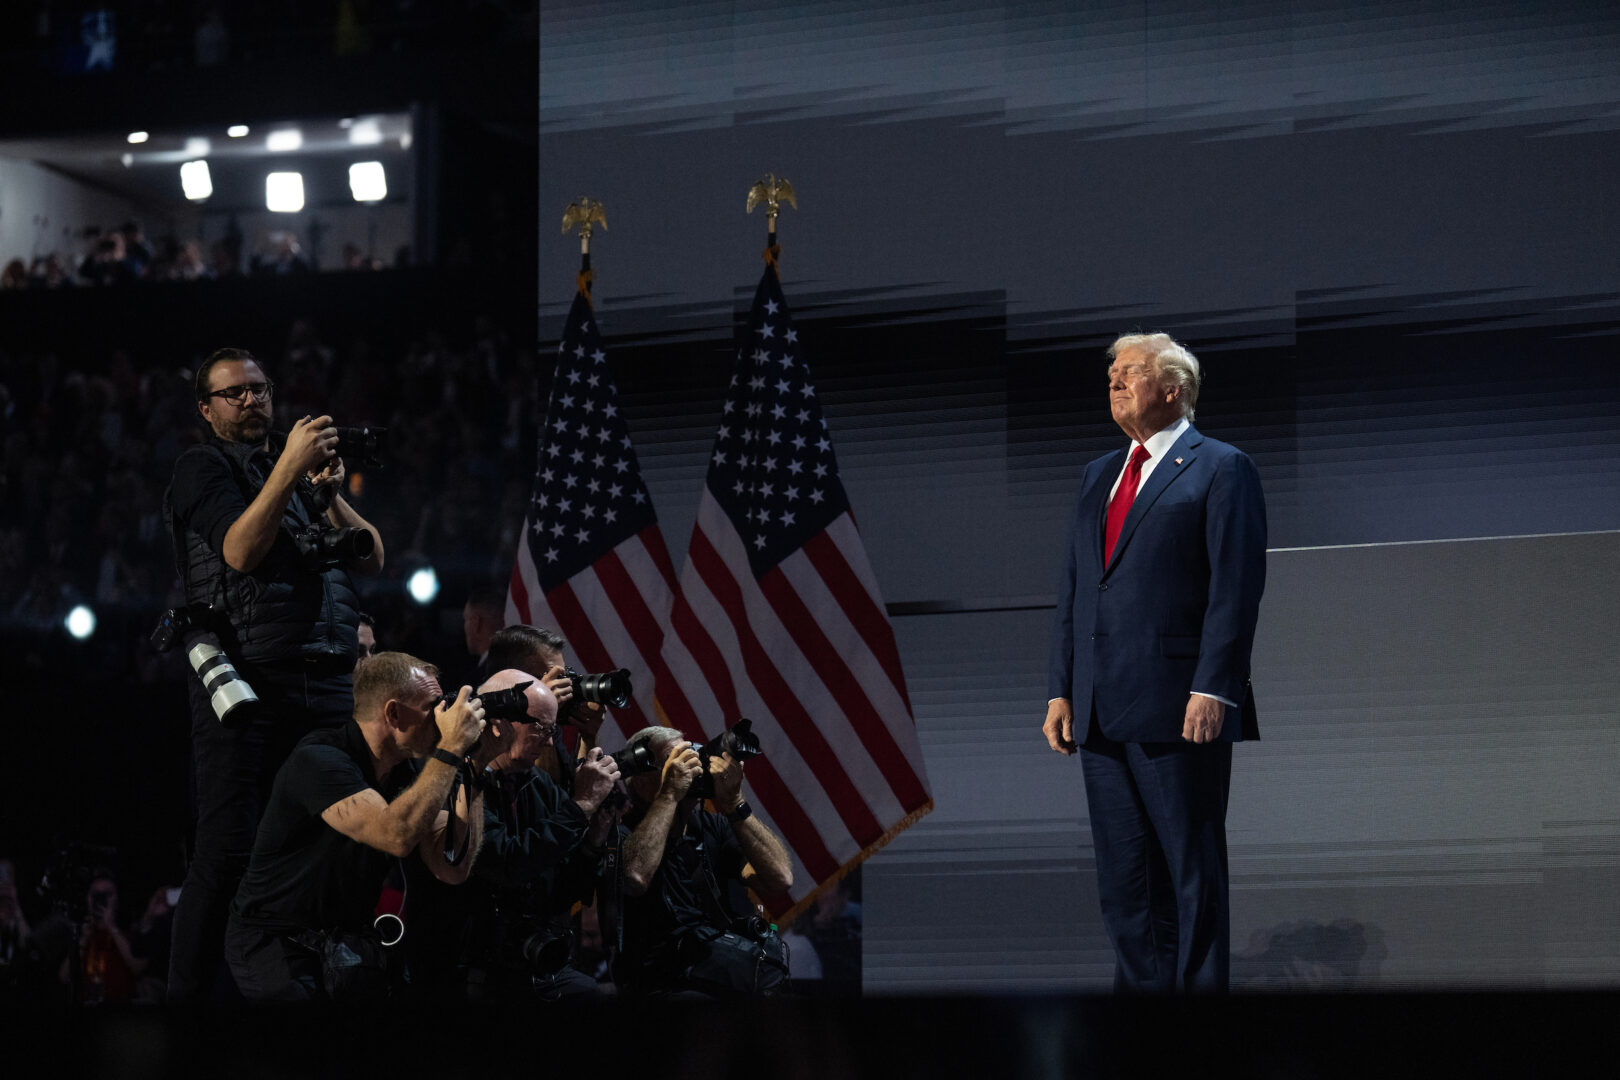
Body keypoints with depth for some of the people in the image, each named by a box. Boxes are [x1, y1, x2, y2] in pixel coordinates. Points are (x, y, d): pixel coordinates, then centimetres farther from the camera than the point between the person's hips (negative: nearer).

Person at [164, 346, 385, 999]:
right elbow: (239, 551, -10)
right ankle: (188, 992, -10)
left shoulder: (302, 465, 24)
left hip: (330, 684, 5)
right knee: (227, 851, -11)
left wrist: (328, 493, 2)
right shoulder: (203, 469, 7)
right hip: (248, 684, -5)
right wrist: (289, 469, -14)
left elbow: (373, 557, 17)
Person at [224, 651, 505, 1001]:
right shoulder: (320, 760, -19)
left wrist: (476, 767, -5)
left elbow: (452, 869, -5)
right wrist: (451, 748, -27)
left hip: (345, 945, 8)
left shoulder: (403, 779, 6)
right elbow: (396, 835, -34)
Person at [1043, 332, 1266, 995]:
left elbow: (1236, 588, -9)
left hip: (1179, 709, -7)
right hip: (1101, 712, 7)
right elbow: (1072, 588, 19)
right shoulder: (1099, 476, 20)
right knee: (1122, 877, 9)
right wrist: (1061, 690, 11)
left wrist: (1212, 690, -17)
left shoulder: (1220, 469, -1)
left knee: (1193, 872, -2)